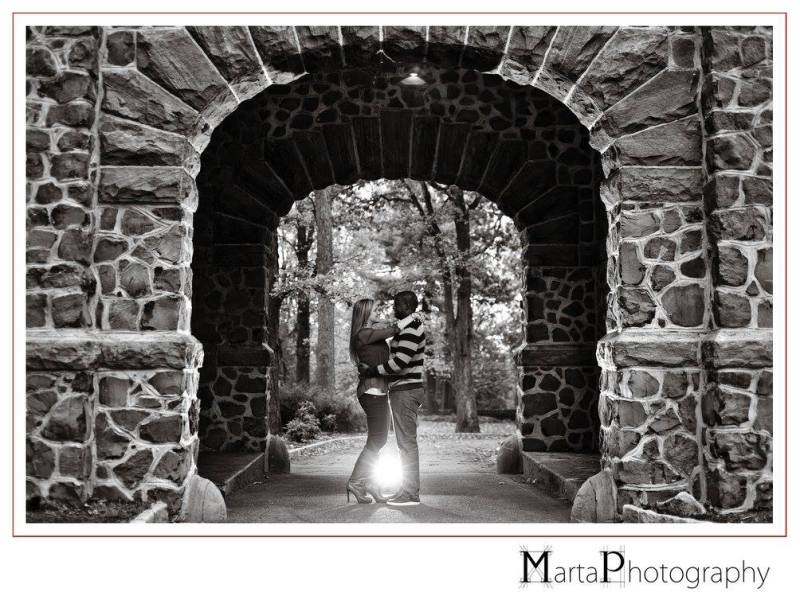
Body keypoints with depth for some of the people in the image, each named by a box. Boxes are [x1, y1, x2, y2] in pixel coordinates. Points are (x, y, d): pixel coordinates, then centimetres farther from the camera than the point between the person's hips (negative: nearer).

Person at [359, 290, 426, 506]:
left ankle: (410, 494, -4)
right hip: (402, 390, 11)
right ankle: (409, 489, 17)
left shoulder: (411, 330, -17)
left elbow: (400, 362, -24)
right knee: (406, 442, 12)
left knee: (407, 442, -8)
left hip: (406, 391, -11)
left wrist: (372, 371, -16)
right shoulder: (407, 327, 16)